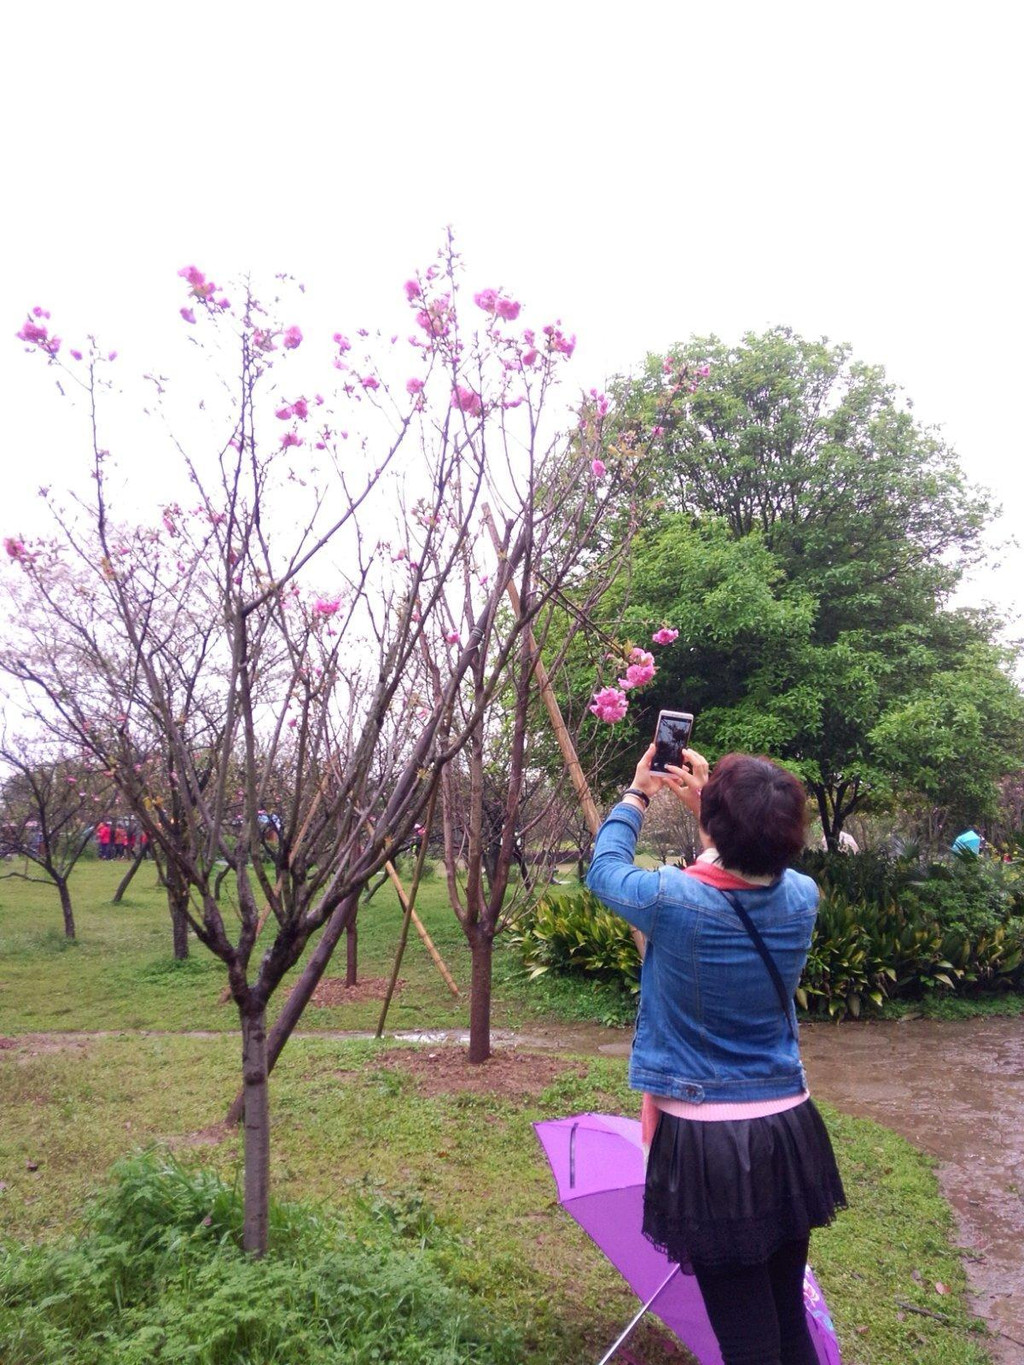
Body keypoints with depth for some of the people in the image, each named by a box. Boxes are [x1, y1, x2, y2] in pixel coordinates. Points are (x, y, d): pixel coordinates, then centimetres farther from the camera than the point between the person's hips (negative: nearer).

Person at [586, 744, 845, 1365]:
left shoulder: (673, 899, -22)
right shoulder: (802, 899, -8)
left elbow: (605, 869, 0)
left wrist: (637, 795, 13)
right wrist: (707, 801, 17)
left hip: (705, 1138, -4)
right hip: (788, 1126, 5)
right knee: (790, 1314, 22)